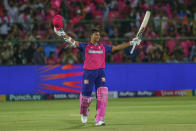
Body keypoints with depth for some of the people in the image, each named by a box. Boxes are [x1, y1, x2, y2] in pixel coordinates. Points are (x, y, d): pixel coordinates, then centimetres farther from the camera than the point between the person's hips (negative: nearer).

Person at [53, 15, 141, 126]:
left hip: (100, 72, 2)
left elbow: (117, 47, 17)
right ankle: (84, 113, 35)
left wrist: (131, 43, 14)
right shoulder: (85, 46, 4)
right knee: (86, 95, 1)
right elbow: (72, 42, -5)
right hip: (88, 73, -2)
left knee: (103, 94, -14)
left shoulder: (103, 47, 13)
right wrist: (62, 33, -19)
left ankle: (99, 119, -13)